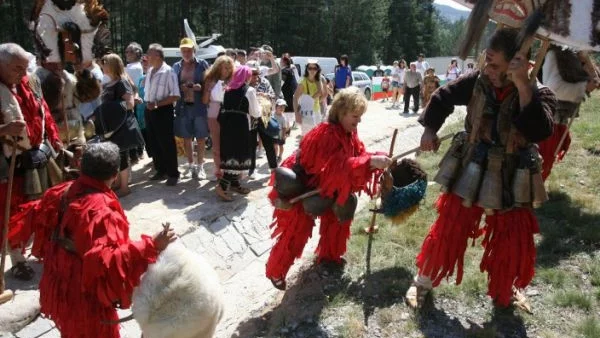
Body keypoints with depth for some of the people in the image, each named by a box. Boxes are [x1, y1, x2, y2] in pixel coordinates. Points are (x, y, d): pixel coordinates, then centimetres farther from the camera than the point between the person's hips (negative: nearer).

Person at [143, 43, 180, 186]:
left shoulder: (168, 72, -14)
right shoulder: (149, 71, 10)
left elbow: (175, 96, -18)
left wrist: (157, 104, -20)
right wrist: (147, 102, 5)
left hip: (163, 111, -8)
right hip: (150, 110, 8)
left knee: (167, 143, 0)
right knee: (154, 143, 14)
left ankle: (173, 174, 12)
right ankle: (161, 171, 28)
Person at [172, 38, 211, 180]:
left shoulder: (202, 64, 2)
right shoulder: (176, 66, 10)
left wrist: (200, 87, -16)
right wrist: (180, 88, -6)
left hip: (199, 106, -3)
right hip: (183, 106, 3)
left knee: (200, 137, 2)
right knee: (186, 138, 8)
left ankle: (200, 166, 14)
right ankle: (191, 164, 22)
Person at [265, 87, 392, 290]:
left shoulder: (348, 133, -3)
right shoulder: (325, 134, -33)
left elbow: (358, 155, -2)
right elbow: (338, 165, -44)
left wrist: (377, 162, -21)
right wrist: (371, 162, -49)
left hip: (321, 184, 9)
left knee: (337, 215, 12)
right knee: (297, 230, -8)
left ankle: (328, 255, 34)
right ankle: (275, 271, 10)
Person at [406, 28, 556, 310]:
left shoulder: (539, 94, -16)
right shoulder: (477, 82, -11)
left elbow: (539, 131, -34)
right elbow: (443, 97, 6)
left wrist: (523, 85, -38)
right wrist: (430, 130, -1)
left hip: (510, 182, 0)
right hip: (470, 174, 0)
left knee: (512, 244, 11)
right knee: (447, 232, 7)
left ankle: (505, 292, 40)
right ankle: (423, 282, 28)